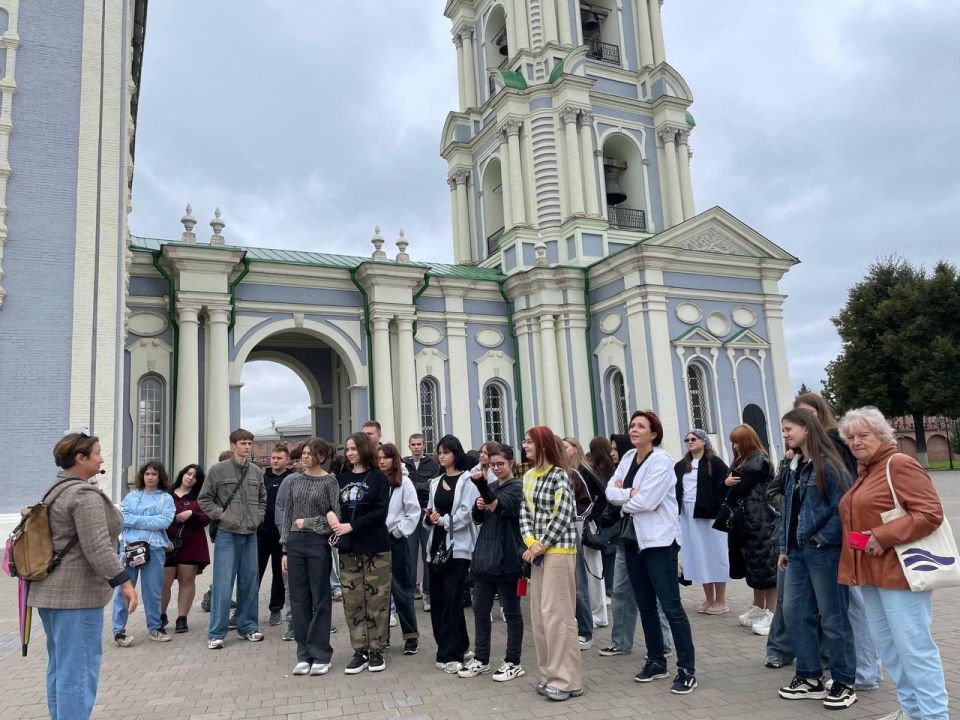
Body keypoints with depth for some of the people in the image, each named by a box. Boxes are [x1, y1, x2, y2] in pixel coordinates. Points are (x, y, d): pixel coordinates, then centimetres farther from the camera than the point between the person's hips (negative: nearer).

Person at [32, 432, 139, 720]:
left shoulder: (55, 489, 13)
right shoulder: (85, 494, -18)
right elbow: (97, 548, -24)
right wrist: (124, 581, -20)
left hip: (49, 589, 10)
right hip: (75, 592, -10)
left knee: (60, 664, 18)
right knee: (78, 666, -5)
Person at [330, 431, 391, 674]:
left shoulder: (378, 478, -2)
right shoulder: (342, 478, 10)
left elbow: (380, 512, -11)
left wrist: (351, 526, -17)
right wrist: (334, 521, -8)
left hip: (375, 547, -4)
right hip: (348, 548, 4)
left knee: (376, 600, 1)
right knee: (352, 601, 5)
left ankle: (376, 651, 13)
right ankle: (360, 651, 15)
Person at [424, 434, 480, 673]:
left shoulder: (467, 480, -3)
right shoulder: (435, 482, 18)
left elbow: (466, 513, -11)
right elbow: (430, 513, 15)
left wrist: (443, 520, -14)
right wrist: (429, 518, -5)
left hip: (458, 546, -6)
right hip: (437, 545, 6)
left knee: (451, 598, -9)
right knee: (437, 598, 6)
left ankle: (450, 654, 0)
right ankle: (458, 647, 20)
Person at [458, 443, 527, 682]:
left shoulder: (518, 487, -7)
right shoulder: (491, 487, 13)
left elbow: (501, 506, -26)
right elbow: (478, 519, 18)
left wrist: (481, 486, -41)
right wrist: (478, 508, -5)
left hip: (507, 558, -7)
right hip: (484, 555, 7)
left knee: (511, 611, 4)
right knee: (480, 610, 11)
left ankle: (513, 662, 14)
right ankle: (481, 659, 23)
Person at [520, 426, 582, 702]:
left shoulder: (559, 475, -11)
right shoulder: (529, 476, 11)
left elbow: (564, 516, -15)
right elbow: (525, 512, 10)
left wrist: (541, 545, -11)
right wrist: (530, 543, -5)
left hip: (558, 550, -8)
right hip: (538, 550, 8)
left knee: (556, 613, -6)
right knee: (539, 614, 11)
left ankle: (566, 679, 3)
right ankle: (550, 673, 22)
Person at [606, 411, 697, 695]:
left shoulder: (662, 461, -13)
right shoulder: (628, 458, 8)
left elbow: (646, 501, -22)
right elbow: (611, 491, 0)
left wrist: (623, 498, -5)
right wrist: (630, 493, -17)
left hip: (660, 540, -8)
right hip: (634, 538, 8)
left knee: (670, 605, -6)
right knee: (645, 604, 14)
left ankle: (687, 669, 3)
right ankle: (656, 661, 27)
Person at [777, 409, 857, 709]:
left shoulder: (829, 465, -12)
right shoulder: (795, 468, 13)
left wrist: (823, 539, -16)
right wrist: (784, 547, 15)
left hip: (824, 552, -8)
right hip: (798, 552, 8)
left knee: (833, 617, 3)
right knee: (794, 612, 9)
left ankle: (844, 683, 17)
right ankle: (810, 677, 22)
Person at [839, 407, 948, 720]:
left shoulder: (899, 464, -11)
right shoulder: (864, 472, 15)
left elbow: (930, 513, -20)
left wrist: (883, 537, -24)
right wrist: (853, 564, 16)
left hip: (899, 571, -9)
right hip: (870, 573, 9)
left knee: (913, 647, -3)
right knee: (887, 645, 15)